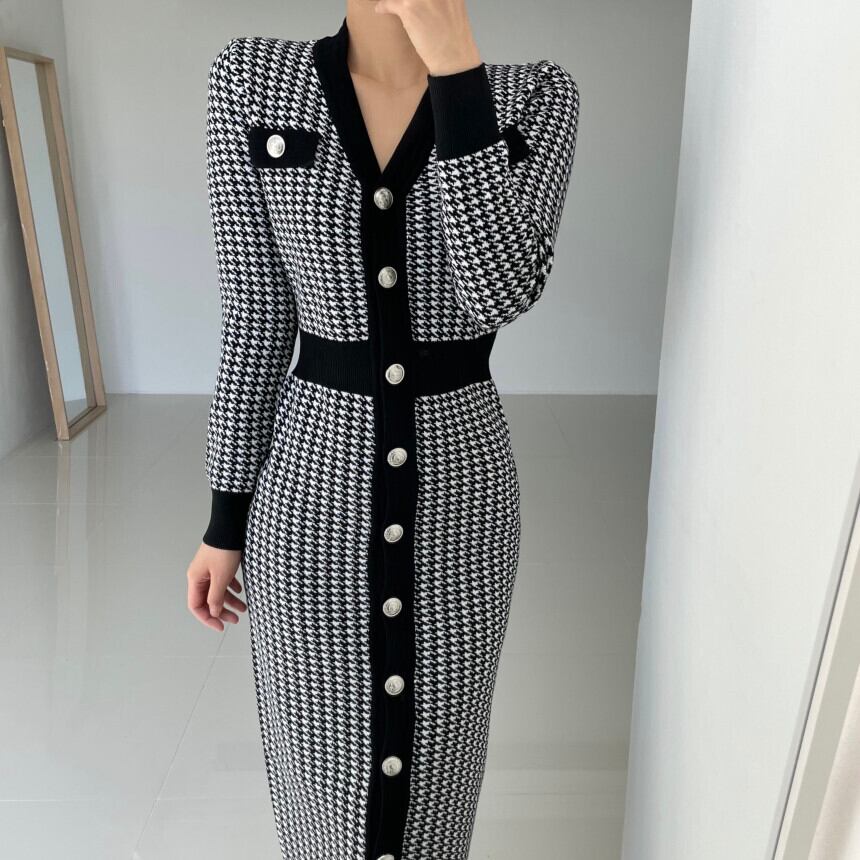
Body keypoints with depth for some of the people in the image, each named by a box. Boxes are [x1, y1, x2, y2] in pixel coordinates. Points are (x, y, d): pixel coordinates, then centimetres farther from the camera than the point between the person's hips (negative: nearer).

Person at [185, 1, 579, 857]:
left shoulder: (536, 96, -2)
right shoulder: (251, 79, -2)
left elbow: (502, 290, -18)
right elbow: (255, 314, -1)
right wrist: (225, 515, 2)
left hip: (459, 480, 1)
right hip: (312, 477, 0)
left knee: (435, 756, 20)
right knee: (322, 762, 18)